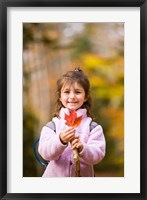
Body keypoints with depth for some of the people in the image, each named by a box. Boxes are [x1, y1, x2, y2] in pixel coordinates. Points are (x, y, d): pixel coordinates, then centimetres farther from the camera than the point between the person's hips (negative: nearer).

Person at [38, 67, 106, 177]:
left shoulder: (93, 127, -2)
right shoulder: (52, 126, -1)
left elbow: (98, 155, -9)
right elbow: (45, 153, -10)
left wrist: (82, 148, -26)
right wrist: (60, 140, -25)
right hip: (55, 175, -1)